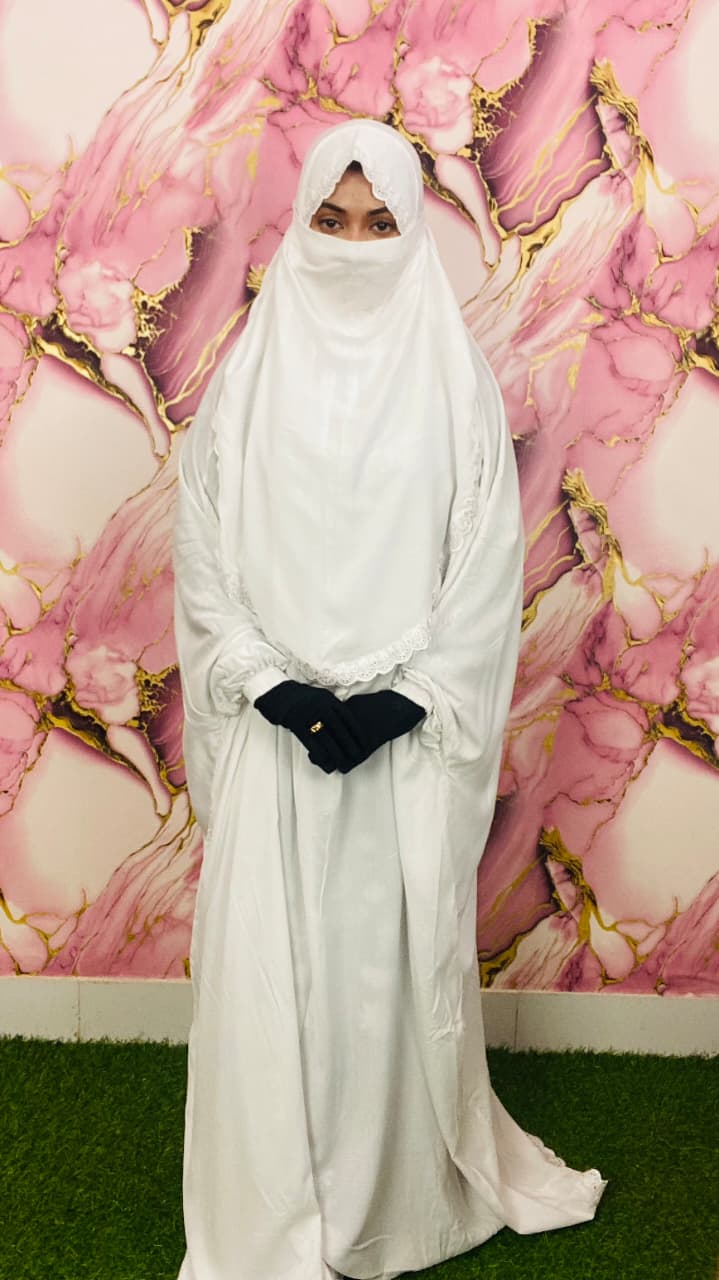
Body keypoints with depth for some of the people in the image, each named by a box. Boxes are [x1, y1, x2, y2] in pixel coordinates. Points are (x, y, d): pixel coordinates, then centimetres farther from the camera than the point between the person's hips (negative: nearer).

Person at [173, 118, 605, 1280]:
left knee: (403, 956, 8)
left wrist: (403, 701, -11)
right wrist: (273, 687, -11)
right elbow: (204, 557, 0)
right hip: (275, 731, 1)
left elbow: (490, 568, -3)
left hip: (413, 735, 0)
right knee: (271, 960, 5)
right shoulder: (248, 378, 2)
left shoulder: (457, 383, 0)